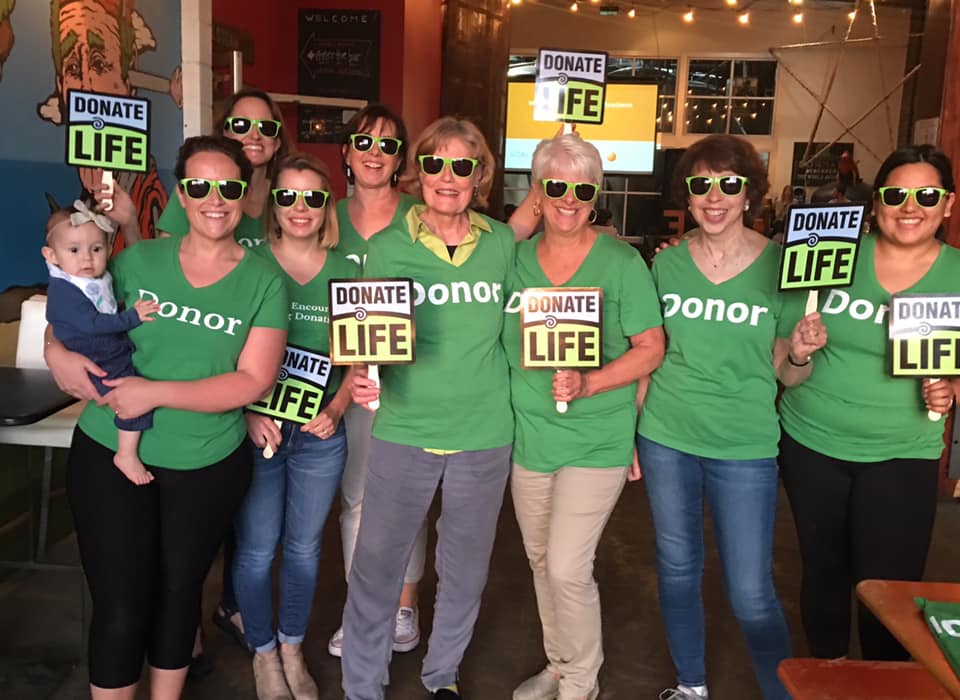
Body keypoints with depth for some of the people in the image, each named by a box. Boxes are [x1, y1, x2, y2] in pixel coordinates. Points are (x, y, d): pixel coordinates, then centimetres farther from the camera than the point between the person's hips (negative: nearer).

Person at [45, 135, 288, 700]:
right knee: (120, 606, 1)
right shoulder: (138, 260, -1)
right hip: (110, 452, 1)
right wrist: (58, 352, -11)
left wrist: (155, 393, -20)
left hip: (208, 465, 0)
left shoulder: (265, 282, -6)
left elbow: (254, 380, -14)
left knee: (178, 591, 17)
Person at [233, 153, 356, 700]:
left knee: (304, 546, 14)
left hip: (320, 434, 2)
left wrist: (336, 410, -10)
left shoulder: (345, 271, 2)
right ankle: (264, 651, 31)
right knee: (257, 548, 8)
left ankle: (293, 648, 36)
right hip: (253, 429, -2)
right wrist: (250, 415, -16)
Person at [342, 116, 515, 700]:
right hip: (404, 432, -1)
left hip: (485, 435, 2)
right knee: (376, 566, 5)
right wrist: (361, 379, -20)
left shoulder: (503, 243, 0)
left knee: (465, 569, 17)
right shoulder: (387, 246, -4)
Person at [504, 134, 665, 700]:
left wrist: (588, 384, -21)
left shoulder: (621, 262, -8)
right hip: (529, 433, 5)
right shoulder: (516, 257, 2)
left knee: (568, 567, -7)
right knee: (541, 560, 17)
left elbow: (651, 349, -8)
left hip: (597, 437, -5)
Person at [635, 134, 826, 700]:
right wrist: (629, 430, 5)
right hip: (665, 439, 3)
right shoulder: (668, 262, 0)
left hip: (744, 447, -3)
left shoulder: (780, 264, -6)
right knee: (677, 570, 16)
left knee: (752, 595, 0)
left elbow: (785, 374, 0)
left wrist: (801, 352, -21)